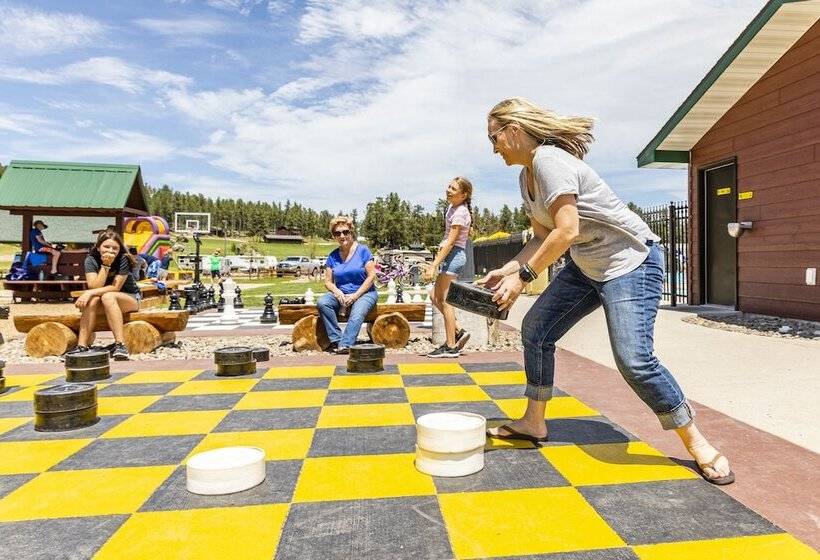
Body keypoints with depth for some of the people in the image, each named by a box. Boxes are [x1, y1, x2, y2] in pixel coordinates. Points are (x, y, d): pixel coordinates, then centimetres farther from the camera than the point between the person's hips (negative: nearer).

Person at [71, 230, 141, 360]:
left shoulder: (123, 259, -18)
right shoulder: (91, 259, -10)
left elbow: (115, 287, -22)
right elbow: (94, 287, -21)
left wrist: (90, 293, -31)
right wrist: (105, 265, -28)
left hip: (130, 297, -3)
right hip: (105, 301, 3)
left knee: (108, 297, -34)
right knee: (92, 300, -30)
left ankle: (119, 345, -39)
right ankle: (82, 346, -30)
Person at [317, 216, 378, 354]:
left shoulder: (362, 250, -2)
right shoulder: (333, 256, 9)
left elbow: (371, 276, -6)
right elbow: (328, 281, 9)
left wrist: (355, 295, -13)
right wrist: (337, 292, -13)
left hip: (364, 293, -3)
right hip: (341, 294, 4)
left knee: (357, 313, -36)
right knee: (322, 302, -26)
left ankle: (345, 345, -42)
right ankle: (336, 340, -25)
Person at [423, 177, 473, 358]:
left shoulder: (459, 212, -14)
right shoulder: (452, 208, 14)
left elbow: (450, 242, -19)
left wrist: (434, 266, -21)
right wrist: (435, 261, 19)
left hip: (454, 255, -10)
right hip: (450, 256, 10)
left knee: (444, 300, -6)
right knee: (435, 297, 11)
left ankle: (451, 347, 0)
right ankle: (458, 332, 16)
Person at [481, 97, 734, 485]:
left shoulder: (549, 159, -21)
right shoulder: (526, 177, 8)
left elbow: (566, 232, -28)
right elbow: (542, 237, 11)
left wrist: (523, 275, -23)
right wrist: (506, 270, -1)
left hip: (631, 259, -10)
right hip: (586, 265, 10)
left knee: (634, 358, -18)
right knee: (534, 329, 6)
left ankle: (697, 444, 5)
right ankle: (534, 423, 19)